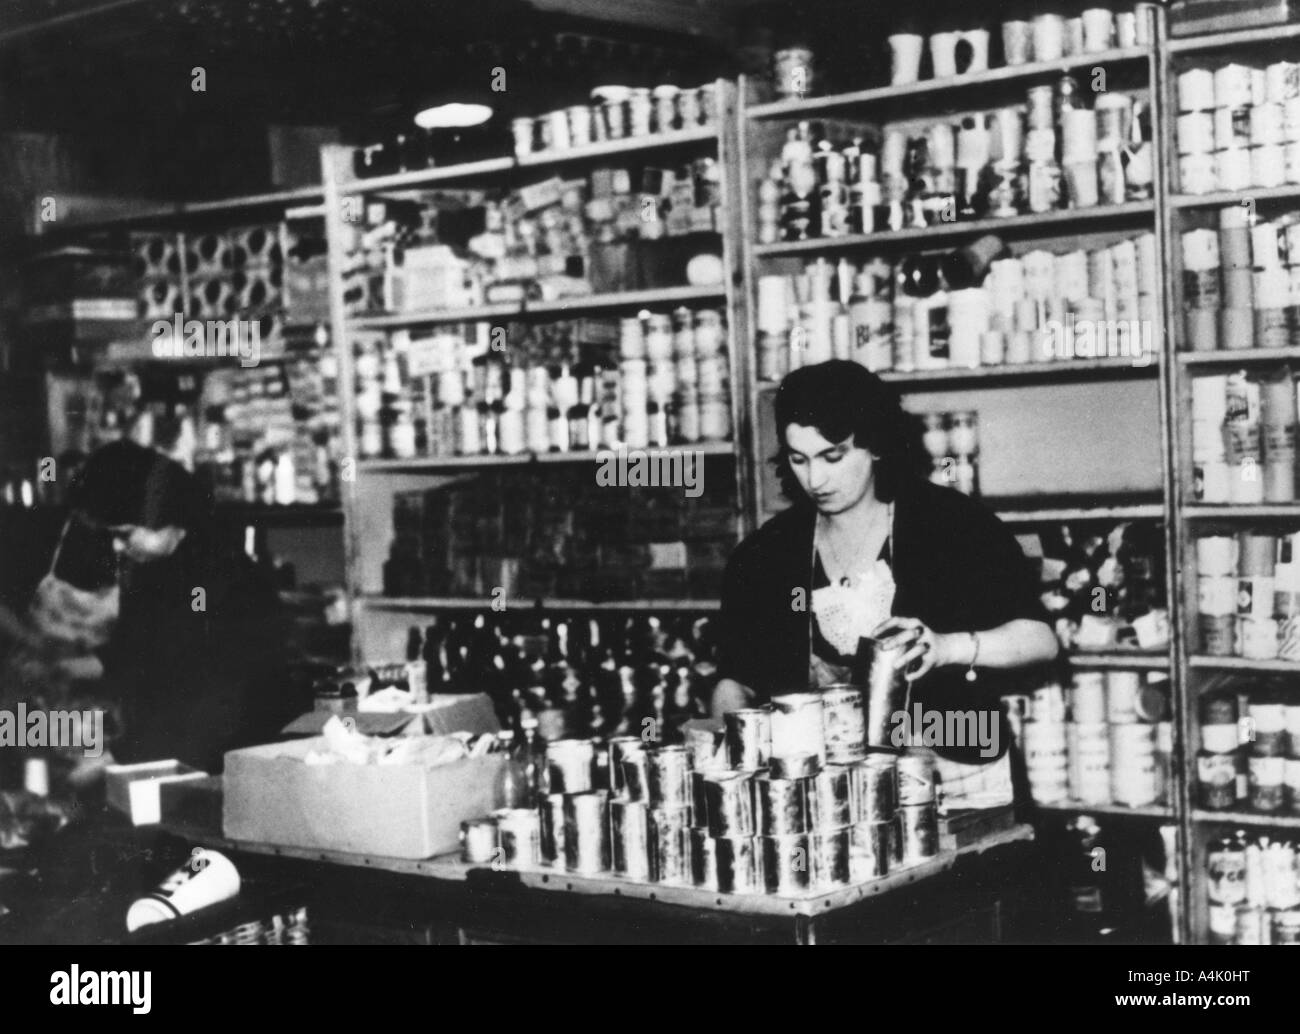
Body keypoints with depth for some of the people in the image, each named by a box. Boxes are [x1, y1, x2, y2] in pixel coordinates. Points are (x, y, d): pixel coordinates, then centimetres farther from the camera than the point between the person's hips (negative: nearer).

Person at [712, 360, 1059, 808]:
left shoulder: (952, 523, -3)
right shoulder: (766, 553, 6)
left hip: (955, 785, -3)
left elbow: (1039, 638, -8)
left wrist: (946, 647, -25)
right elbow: (735, 682, 10)